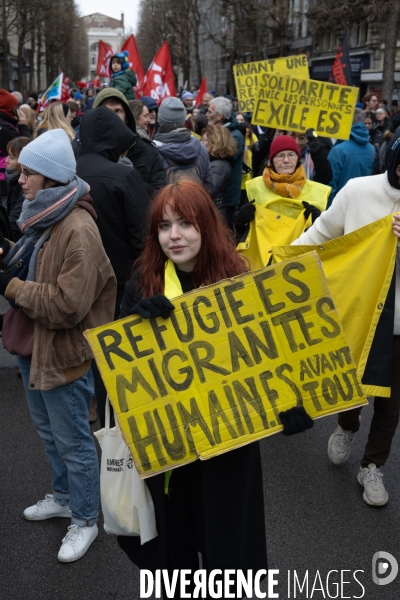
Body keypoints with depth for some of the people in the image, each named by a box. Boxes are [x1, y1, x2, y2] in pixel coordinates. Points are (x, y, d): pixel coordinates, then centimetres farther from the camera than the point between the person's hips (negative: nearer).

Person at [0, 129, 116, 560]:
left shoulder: (77, 229, -25)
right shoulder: (40, 216, 5)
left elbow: (69, 305, -30)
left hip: (62, 352, -9)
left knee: (72, 442, 8)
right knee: (48, 431, 25)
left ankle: (85, 520, 28)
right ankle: (63, 496, 47)